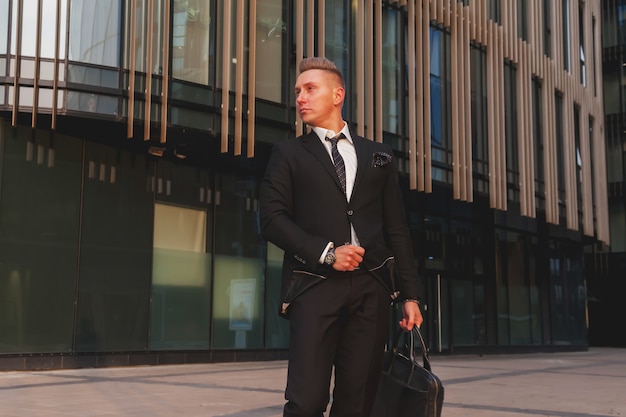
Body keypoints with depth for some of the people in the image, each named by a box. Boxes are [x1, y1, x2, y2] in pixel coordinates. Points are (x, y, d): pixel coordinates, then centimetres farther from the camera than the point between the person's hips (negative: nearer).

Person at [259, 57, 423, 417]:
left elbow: (397, 229, 13)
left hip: (370, 288, 2)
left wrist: (410, 295, 7)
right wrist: (326, 253, -12)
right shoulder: (289, 154, 11)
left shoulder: (379, 157, 16)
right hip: (315, 285, -2)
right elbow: (273, 219, 0)